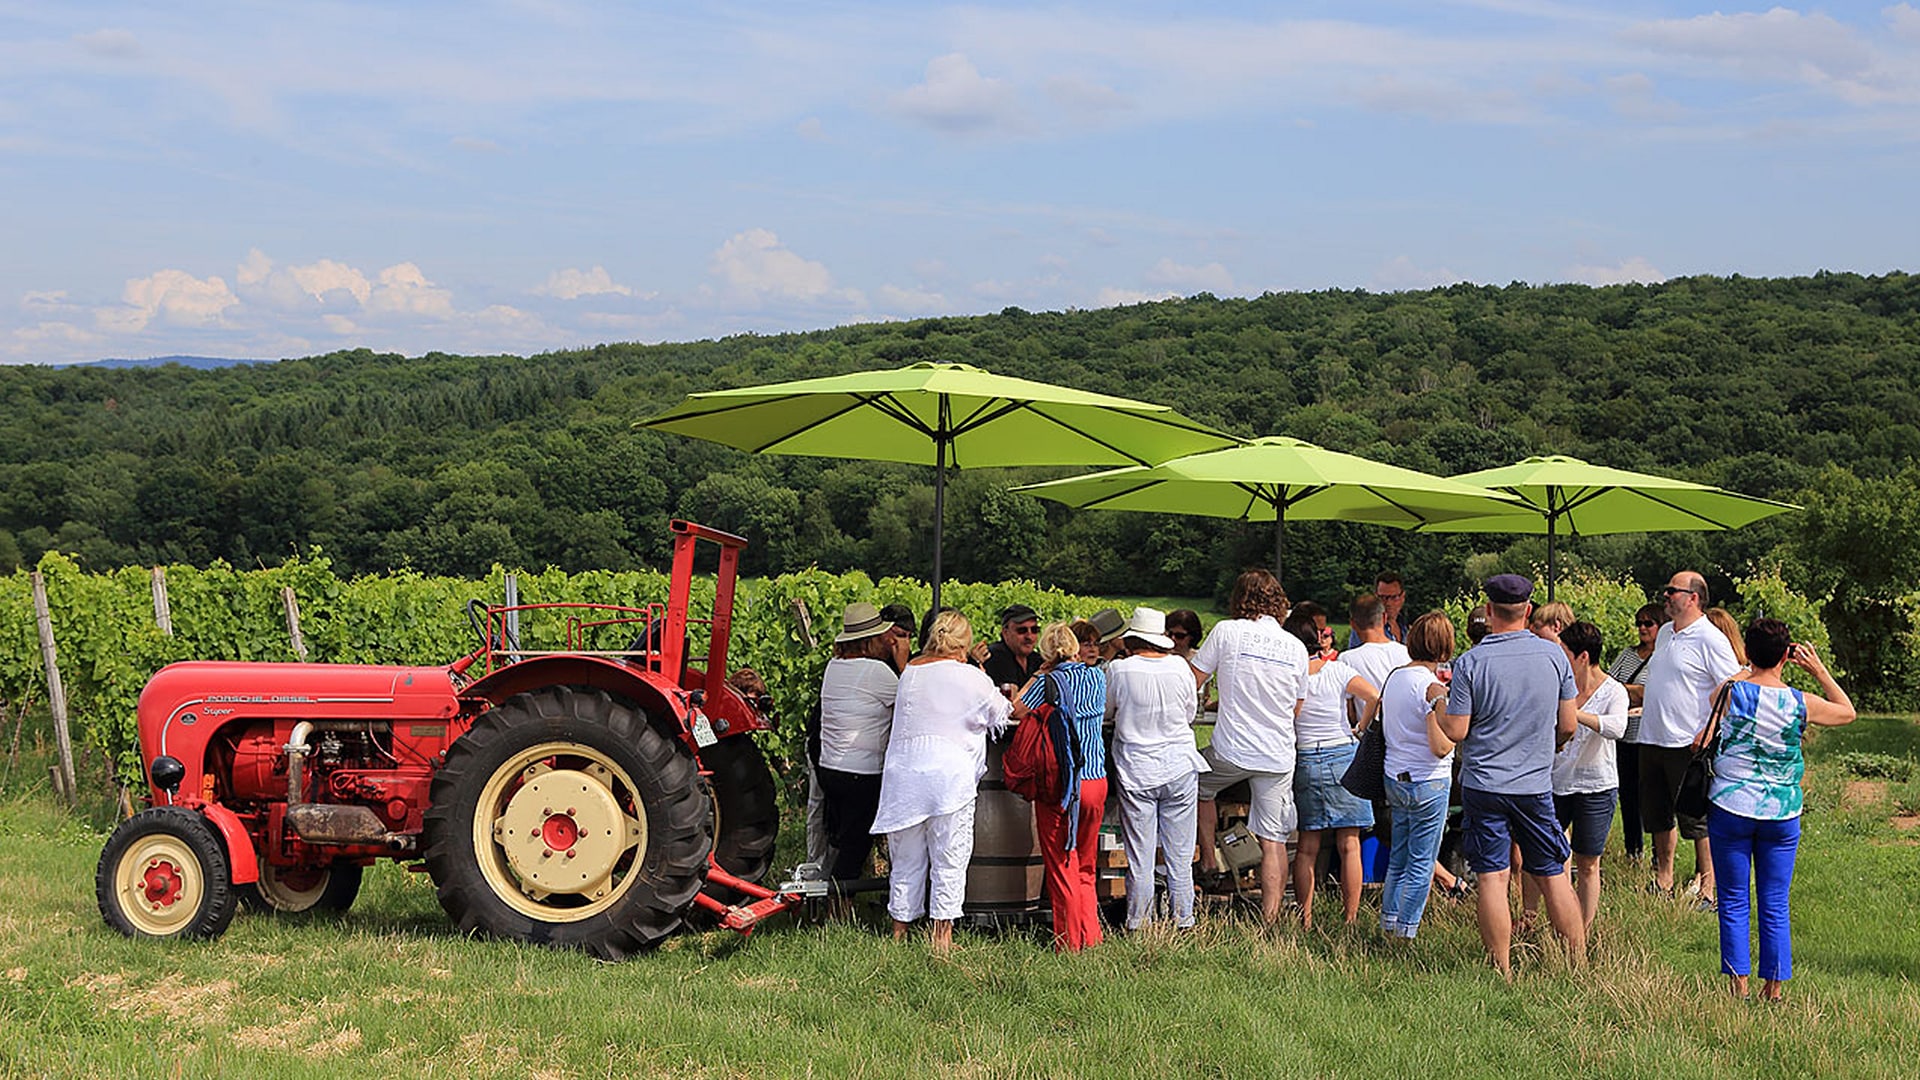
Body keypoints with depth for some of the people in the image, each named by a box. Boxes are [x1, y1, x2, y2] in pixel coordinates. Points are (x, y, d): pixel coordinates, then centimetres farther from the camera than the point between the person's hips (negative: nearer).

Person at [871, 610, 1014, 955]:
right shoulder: (972, 678, -4)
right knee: (949, 861, 4)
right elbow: (1003, 715, 9)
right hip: (949, 775, -4)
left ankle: (899, 933, 18)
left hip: (903, 771, 4)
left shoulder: (909, 672, 7)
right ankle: (942, 938, 4)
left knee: (906, 861, 12)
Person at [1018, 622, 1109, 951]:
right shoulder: (1097, 677, 4)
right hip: (1096, 781, 4)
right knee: (1086, 869, 16)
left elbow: (1016, 711, -2)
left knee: (1062, 869, 5)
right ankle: (1091, 938, 16)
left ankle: (1070, 944, 8)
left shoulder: (1049, 682, -9)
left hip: (1058, 784, -4)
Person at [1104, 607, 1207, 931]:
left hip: (1136, 771, -2)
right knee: (1180, 855, 10)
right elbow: (1190, 715, 8)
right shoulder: (1180, 667, -4)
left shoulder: (1119, 670, -10)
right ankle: (1182, 921, 17)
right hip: (1179, 767, 2)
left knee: (1139, 857, 4)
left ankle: (1138, 925, 11)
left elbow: (1105, 712, 4)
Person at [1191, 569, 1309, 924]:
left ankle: (1209, 865, 27)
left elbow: (1191, 683, -1)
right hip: (1279, 757, 3)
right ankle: (1271, 918, 3)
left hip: (1231, 751, -2)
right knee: (1274, 841, 5)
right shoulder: (1296, 647, 5)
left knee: (1199, 788, 28)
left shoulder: (1227, 631, -5)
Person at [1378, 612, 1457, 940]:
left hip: (1395, 778, 7)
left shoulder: (1392, 677, 4)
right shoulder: (1433, 688, -18)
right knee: (1421, 865, 4)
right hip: (1428, 784, -7)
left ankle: (1389, 922, 22)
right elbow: (1440, 748, -22)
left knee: (1398, 859, 18)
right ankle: (1406, 932, 7)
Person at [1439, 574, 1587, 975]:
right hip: (1536, 785, 3)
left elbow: (1455, 732, -10)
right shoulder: (1554, 656, -1)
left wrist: (1438, 706, 9)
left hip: (1483, 784, -2)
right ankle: (1579, 965, 16)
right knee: (1552, 876, 11)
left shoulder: (1470, 663, -11)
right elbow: (1568, 727, 4)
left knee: (1493, 879, 1)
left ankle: (1502, 972, 4)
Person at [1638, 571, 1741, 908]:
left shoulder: (1710, 640, -11)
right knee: (1657, 816, 15)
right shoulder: (1665, 633, 15)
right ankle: (1663, 882, 26)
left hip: (1688, 745, -8)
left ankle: (1708, 891, 5)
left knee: (1697, 822, -3)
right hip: (1651, 739, 8)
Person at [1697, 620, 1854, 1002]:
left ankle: (1738, 982, 7)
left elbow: (1701, 741, -4)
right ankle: (1774, 985, 13)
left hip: (1730, 809, -1)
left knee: (1734, 902, 7)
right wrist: (1819, 670, 13)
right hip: (1782, 814, 1)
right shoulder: (1801, 703, -3)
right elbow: (1848, 712, 15)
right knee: (1775, 905, 9)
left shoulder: (1730, 692, -9)